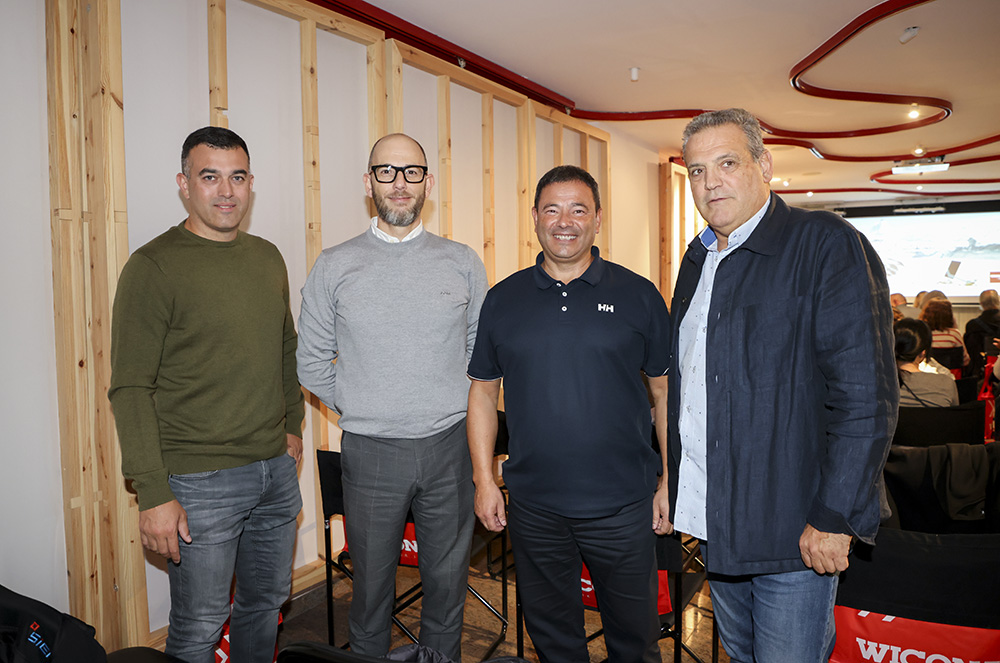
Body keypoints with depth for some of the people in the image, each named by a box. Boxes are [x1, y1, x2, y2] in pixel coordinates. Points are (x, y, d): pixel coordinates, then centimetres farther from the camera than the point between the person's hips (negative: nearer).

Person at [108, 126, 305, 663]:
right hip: (199, 482, -6)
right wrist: (153, 493, -17)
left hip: (276, 469, 6)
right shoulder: (154, 266, -11)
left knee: (266, 601, 19)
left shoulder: (268, 258, 8)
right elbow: (130, 390, -14)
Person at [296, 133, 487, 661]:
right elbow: (311, 363, 5)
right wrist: (358, 408, 3)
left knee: (447, 582, 15)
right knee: (371, 586, 14)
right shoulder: (334, 266, 0)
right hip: (371, 452, -1)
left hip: (449, 446, 1)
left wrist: (453, 406, 5)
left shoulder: (463, 263, 2)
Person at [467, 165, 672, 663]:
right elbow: (483, 392, 7)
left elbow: (667, 392, 2)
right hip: (533, 505, 2)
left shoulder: (638, 296, -1)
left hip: (622, 506, -1)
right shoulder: (503, 300, 3)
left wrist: (672, 482, -2)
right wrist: (484, 480, 2)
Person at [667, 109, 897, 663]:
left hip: (795, 530, -7)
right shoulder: (698, 258, 10)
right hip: (713, 517, 7)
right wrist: (675, 482, 13)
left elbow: (866, 394, -18)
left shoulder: (827, 246, -13)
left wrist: (836, 518, -20)